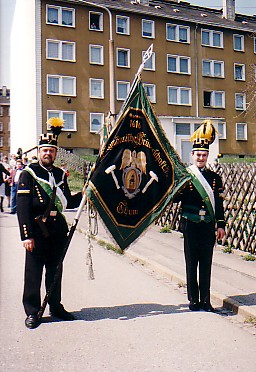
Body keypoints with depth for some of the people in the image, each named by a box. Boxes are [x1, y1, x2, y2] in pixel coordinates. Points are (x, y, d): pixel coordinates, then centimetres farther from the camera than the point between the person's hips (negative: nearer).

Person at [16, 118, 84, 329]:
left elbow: (68, 202, 15)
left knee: (55, 270, 15)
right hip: (37, 230, -5)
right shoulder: (28, 173, -4)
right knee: (34, 272, 3)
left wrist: (84, 194, -1)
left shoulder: (60, 174, 13)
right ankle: (32, 312, 16)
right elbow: (23, 207, -10)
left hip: (58, 229, 5)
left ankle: (56, 307, 29)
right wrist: (27, 235, -16)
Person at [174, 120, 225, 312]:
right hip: (190, 225, -2)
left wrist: (221, 225, 4)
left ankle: (206, 301, 16)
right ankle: (194, 300, 16)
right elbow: (175, 199, -3)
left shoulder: (215, 178, 10)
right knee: (192, 263, 5)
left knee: (206, 264, 7)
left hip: (208, 226, 3)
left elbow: (219, 204, 10)